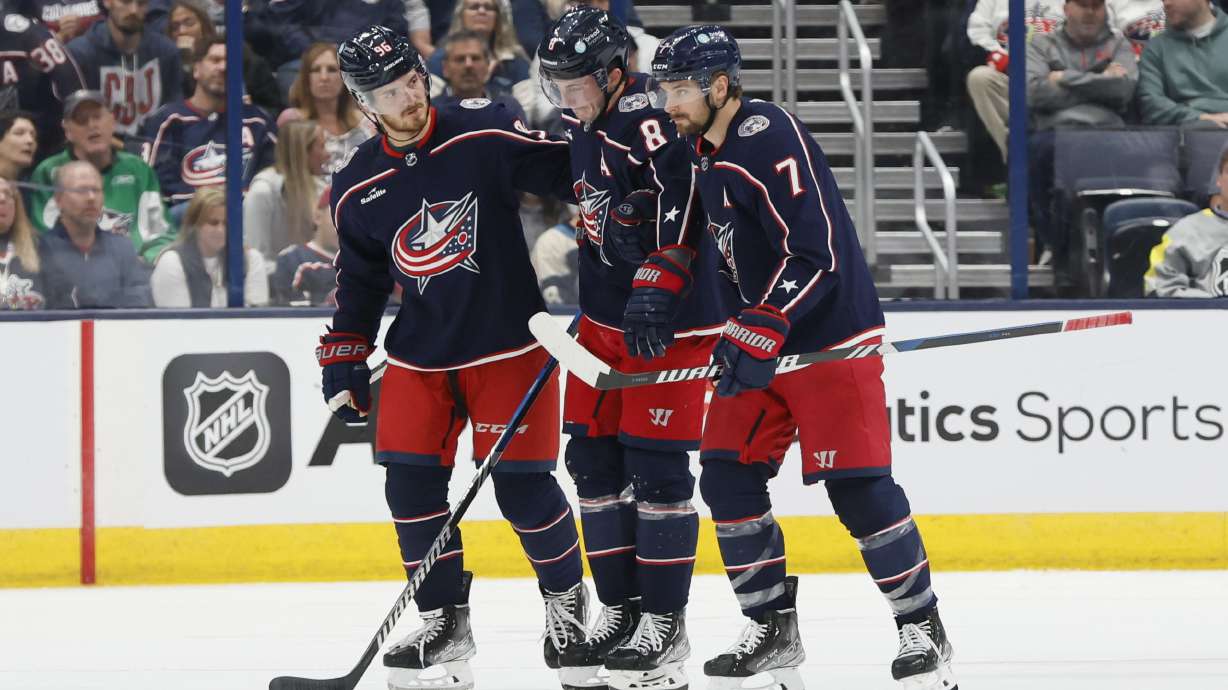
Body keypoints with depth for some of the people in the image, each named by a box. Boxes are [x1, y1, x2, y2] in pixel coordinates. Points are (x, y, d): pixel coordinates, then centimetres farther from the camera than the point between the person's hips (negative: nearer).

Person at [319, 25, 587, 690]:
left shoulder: (486, 136, -12)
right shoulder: (357, 190, 0)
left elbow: (575, 175, -6)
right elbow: (358, 282, 12)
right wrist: (343, 362, 9)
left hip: (508, 346, -4)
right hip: (420, 354, 4)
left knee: (522, 485, -3)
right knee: (411, 482, -5)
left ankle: (566, 594, 23)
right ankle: (444, 620, 9)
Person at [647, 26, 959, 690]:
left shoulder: (769, 139, -20)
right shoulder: (705, 151, 9)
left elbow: (815, 254, -25)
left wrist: (760, 334, -28)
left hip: (830, 337, -9)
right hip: (762, 338, 9)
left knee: (857, 486, -10)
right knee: (726, 476, 2)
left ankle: (922, 627, 3)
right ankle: (773, 630, 10)